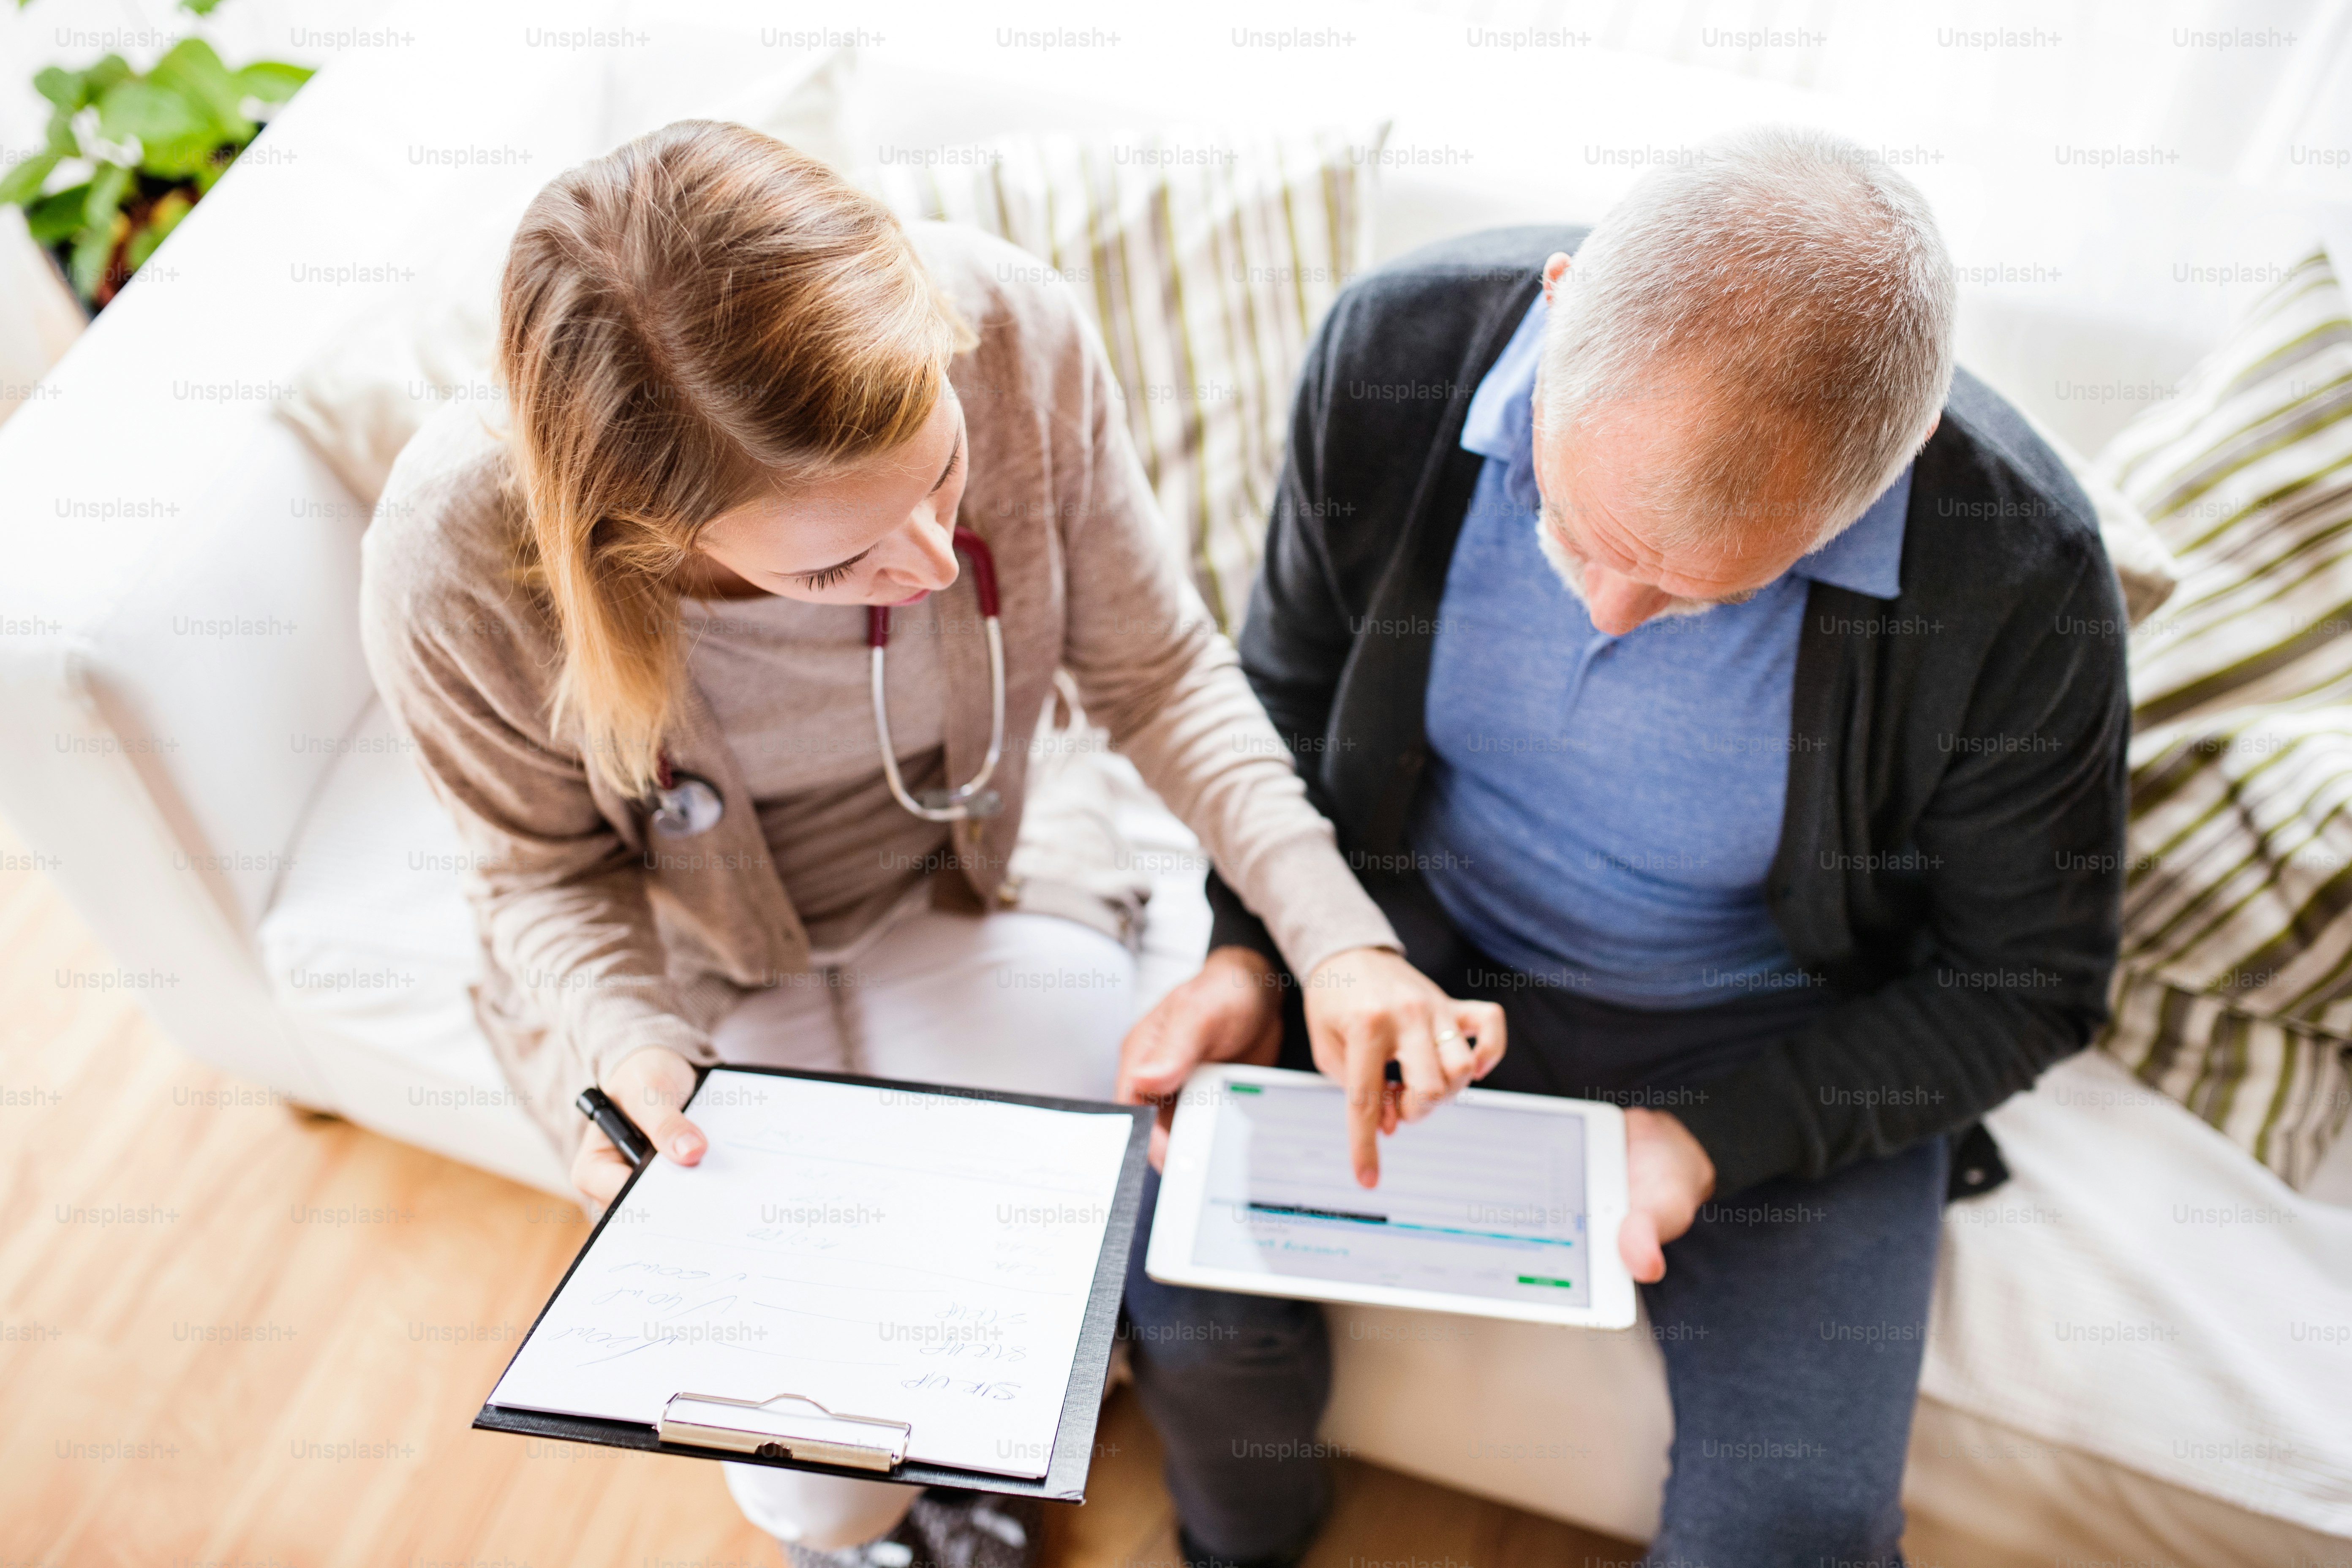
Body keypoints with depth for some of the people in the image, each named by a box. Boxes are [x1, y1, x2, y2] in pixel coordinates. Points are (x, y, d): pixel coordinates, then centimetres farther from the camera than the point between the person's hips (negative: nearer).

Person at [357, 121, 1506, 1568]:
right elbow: (550, 869, -10)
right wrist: (625, 1047, -31)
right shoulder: (457, 565, -32)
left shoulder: (1015, 334, -30)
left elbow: (1159, 675, -15)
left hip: (976, 893, 2)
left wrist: (1338, 936, -27)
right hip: (700, 965, -1)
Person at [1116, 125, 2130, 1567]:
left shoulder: (2020, 580, -26)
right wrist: (1249, 949, -14)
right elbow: (1293, 685, -1)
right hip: (1424, 957, 2)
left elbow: (2022, 983, -9)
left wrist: (1716, 1138, -19)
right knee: (1183, 1293, -13)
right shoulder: (1399, 352, -19)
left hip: (1773, 1049, -1)